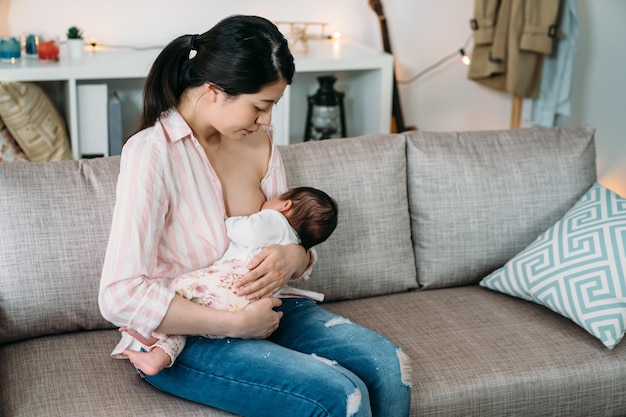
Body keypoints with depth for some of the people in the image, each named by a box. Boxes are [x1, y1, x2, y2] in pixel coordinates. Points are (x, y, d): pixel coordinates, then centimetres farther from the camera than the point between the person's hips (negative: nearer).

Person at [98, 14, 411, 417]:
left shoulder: (259, 141, 1)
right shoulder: (152, 153, -20)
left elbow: (287, 229, 12)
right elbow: (120, 297, -25)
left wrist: (294, 256, -14)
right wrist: (236, 323, -24)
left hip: (260, 309, 7)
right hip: (185, 336, -6)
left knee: (390, 367, -14)